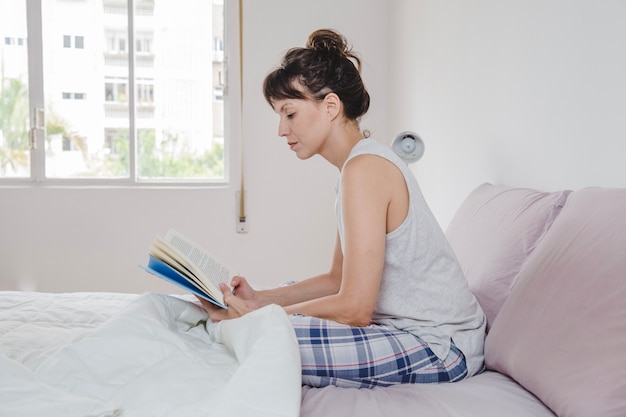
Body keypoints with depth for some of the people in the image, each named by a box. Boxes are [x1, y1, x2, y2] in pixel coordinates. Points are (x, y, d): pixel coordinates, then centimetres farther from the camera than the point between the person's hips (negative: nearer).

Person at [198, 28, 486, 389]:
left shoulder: (364, 168, -20)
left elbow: (354, 308, -23)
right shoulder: (370, 160, 11)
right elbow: (339, 279, 12)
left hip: (440, 348, -10)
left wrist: (257, 316, -15)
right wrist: (261, 298, 2)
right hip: (410, 324, 10)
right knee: (287, 299, 20)